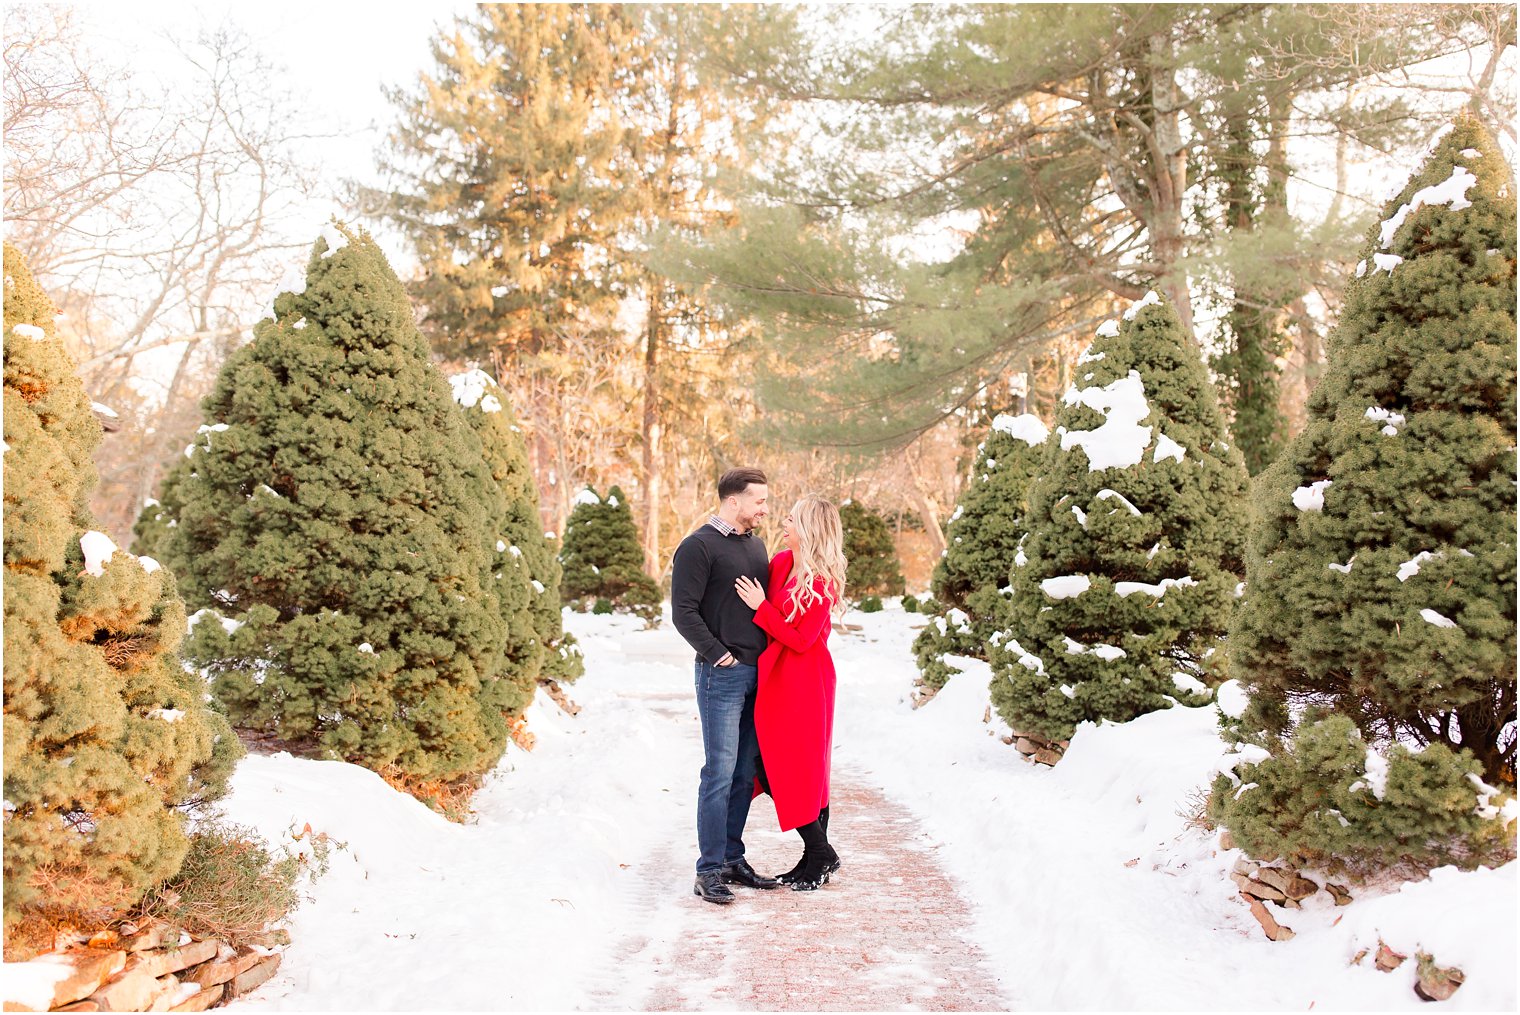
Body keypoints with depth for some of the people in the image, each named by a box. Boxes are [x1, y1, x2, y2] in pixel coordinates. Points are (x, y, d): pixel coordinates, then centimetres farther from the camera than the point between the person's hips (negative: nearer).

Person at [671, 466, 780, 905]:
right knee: (720, 771, -7)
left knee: (746, 771, 10)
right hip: (722, 674, -7)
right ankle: (710, 870, 0)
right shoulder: (698, 547, -7)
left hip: (758, 673, 7)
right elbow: (684, 612, -12)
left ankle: (732, 858, 20)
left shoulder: (755, 544, 17)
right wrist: (718, 654, -14)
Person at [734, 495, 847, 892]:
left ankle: (819, 854, 12)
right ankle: (819, 857, 23)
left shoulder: (821, 582, -18)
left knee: (787, 769, -3)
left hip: (803, 680, -8)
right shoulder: (781, 562, 5)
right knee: (808, 770, 13)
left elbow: (801, 640, -18)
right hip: (777, 677, 8)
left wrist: (760, 606, -18)